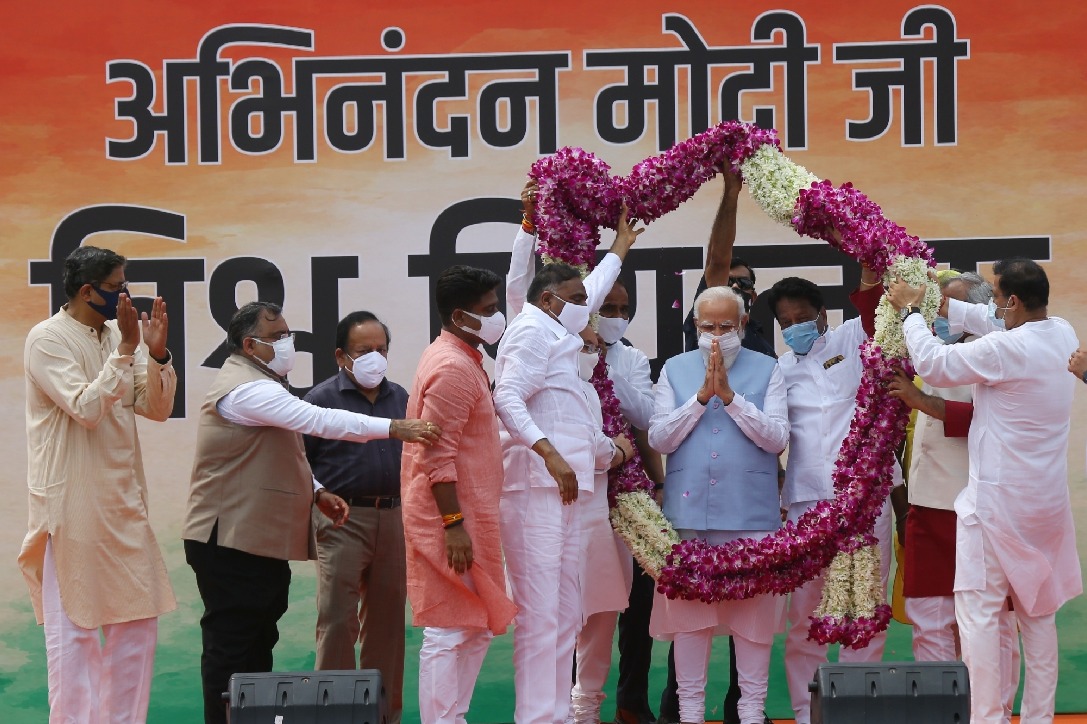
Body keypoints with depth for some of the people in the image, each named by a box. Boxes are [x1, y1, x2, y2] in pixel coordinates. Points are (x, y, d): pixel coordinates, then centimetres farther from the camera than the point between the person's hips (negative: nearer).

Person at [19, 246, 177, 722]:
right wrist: (126, 350, -21)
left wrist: (157, 352, -7)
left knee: (137, 620, 10)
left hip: (123, 501, 7)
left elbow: (158, 409, 7)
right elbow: (86, 408, -20)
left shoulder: (117, 335, 9)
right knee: (74, 627, -2)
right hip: (73, 504, -7)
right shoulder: (47, 339, -11)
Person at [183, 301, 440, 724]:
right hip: (232, 543, -11)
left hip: (262, 540, 11)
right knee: (231, 646, -6)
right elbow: (316, 420, -28)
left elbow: (280, 458, 25)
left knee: (259, 643, 13)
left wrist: (317, 493, 8)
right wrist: (393, 428, -30)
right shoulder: (245, 389, -17)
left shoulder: (261, 385, 19)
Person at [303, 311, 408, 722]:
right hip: (342, 521, -5)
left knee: (387, 618, 9)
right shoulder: (322, 398, -2)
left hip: (393, 518, 5)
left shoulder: (399, 398, 13)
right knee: (338, 619, -5)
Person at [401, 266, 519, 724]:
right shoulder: (452, 367, -16)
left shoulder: (462, 358, 16)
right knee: (450, 633, -6)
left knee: (477, 628, 15)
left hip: (470, 516, 10)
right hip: (452, 519, -10)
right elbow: (437, 455, -22)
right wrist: (454, 525, -24)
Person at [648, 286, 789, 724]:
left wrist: (730, 396, -13)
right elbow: (659, 439, 0)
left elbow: (777, 438, -6)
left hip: (750, 513, -1)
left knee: (753, 607, 2)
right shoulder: (675, 370, 10)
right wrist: (701, 396, -9)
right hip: (688, 511, 1)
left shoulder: (767, 371, 6)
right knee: (688, 607, 5)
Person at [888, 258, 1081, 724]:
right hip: (1047, 499, 8)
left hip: (998, 499, -8)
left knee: (979, 611, -3)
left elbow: (934, 365, -13)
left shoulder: (1006, 349, -21)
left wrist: (911, 310, 0)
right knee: (1038, 611, 13)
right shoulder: (1063, 334, 2)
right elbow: (991, 322, 17)